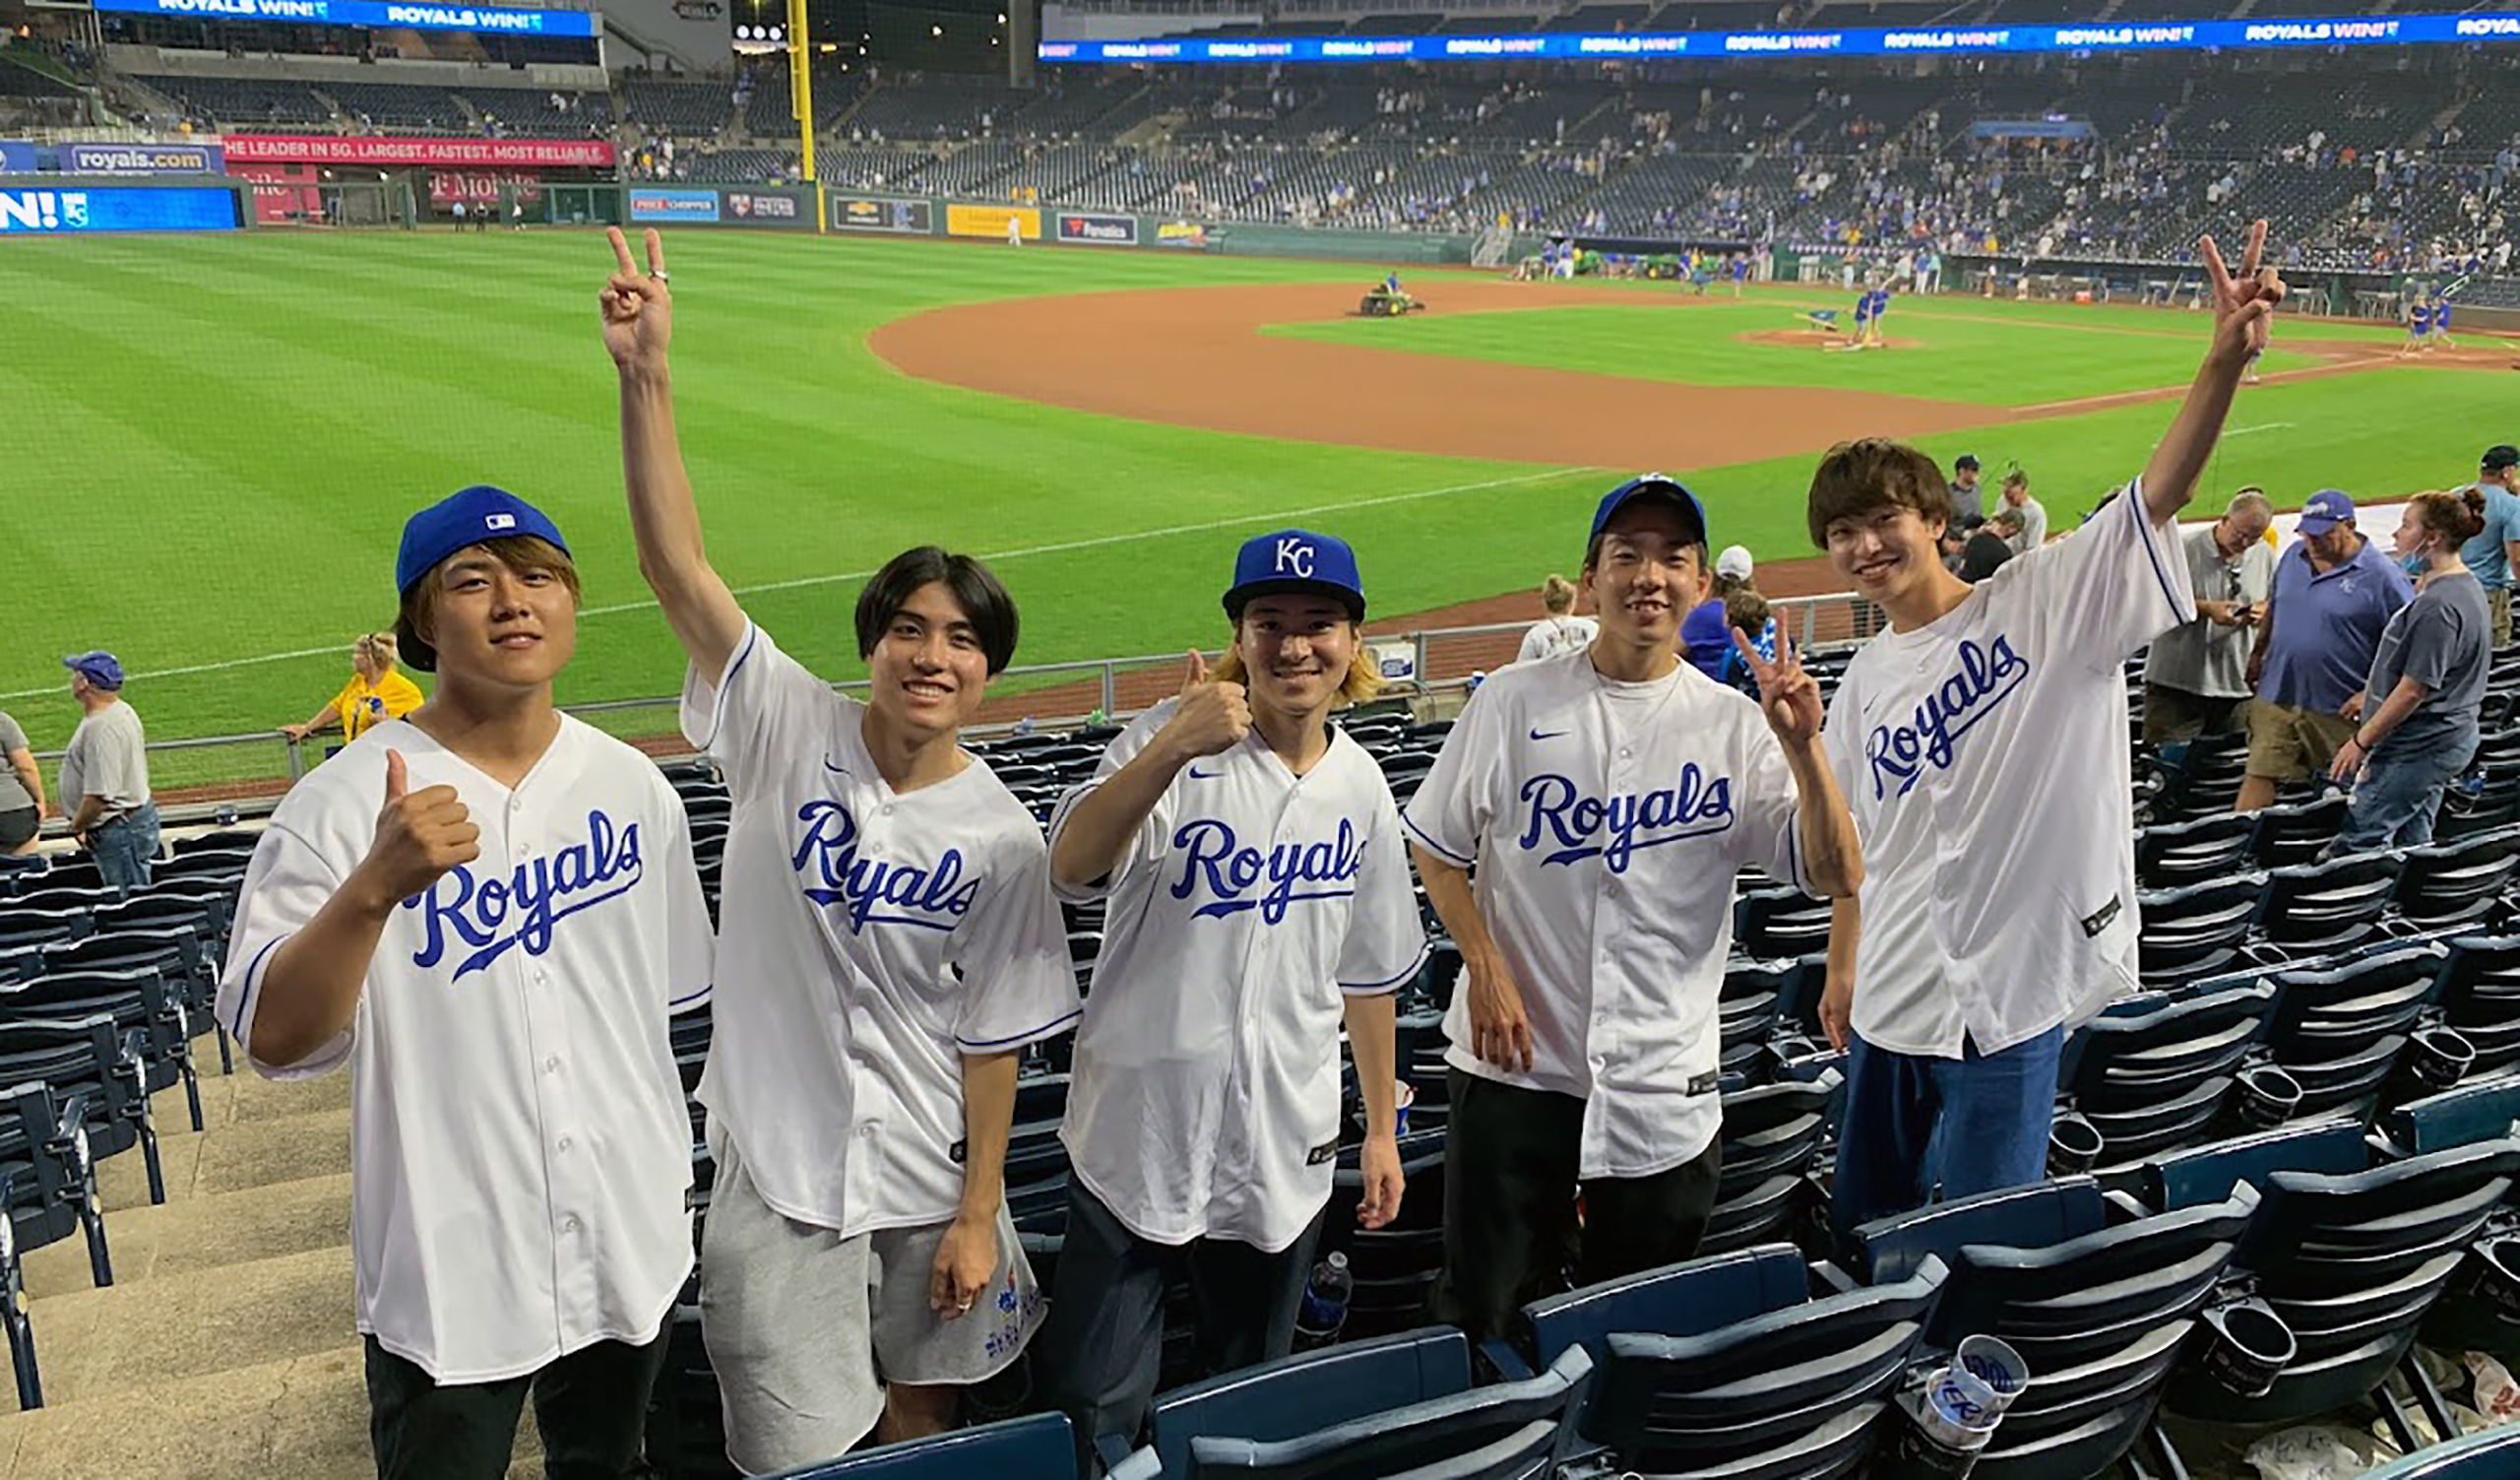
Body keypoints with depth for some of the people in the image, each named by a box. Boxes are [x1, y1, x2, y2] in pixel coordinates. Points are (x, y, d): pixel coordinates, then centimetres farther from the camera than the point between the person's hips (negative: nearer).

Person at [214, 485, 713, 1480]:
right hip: (446, 1272, -4)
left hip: (630, 1247, 4)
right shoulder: (345, 802, -13)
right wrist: (376, 886, -36)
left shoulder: (634, 786, 0)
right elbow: (272, 1039, -21)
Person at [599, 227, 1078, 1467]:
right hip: (777, 1170, -1)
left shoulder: (1000, 838, -10)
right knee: (803, 1455, 5)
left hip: (929, 1179, 1)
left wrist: (979, 1212, -5)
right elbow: (673, 562, -19)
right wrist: (647, 378, -28)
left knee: (923, 1403, 20)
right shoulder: (788, 727, -10)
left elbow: (992, 1037, -6)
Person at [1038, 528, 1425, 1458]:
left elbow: (1369, 973, 12)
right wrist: (1172, 748, -41)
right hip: (1139, 1130, -3)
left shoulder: (1361, 786, 4)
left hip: (1287, 1149, 4)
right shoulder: (1173, 740, -9)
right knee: (1090, 1404, 0)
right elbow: (1071, 868, -27)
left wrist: (1382, 1129, 15)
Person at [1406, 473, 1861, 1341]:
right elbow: (1437, 846, 5)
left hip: (1667, 1084, 1)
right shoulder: (1516, 702, 0)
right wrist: (1486, 969, -6)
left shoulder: (1735, 726, 1)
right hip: (1515, 1066, -1)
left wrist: (1802, 748, -19)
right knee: (1478, 1318, 4)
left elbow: (1837, 877, -6)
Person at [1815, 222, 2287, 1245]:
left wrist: (2225, 359, -34)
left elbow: (2159, 497, -20)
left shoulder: (2039, 604, -7)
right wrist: (1841, 969, 14)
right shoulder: (1864, 681, 9)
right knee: (1864, 1217, 18)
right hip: (1892, 992, 6)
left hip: (2010, 982, -6)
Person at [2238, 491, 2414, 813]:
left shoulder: (2381, 575, -12)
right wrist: (2257, 653, 20)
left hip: (2339, 709, -4)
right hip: (2277, 696, 4)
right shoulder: (2292, 557, 5)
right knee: (2259, 775, 2)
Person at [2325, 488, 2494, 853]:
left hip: (2418, 747, -11)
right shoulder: (2465, 587, 11)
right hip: (2446, 739, 11)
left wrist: (2361, 740, -17)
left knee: (2357, 844, -6)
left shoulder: (2438, 605, -23)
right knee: (2413, 843, 16)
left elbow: (2414, 689, -23)